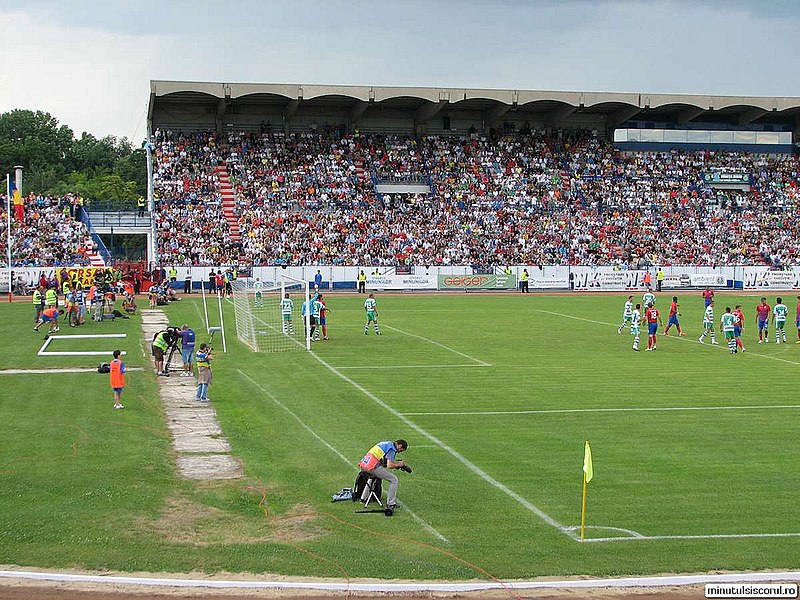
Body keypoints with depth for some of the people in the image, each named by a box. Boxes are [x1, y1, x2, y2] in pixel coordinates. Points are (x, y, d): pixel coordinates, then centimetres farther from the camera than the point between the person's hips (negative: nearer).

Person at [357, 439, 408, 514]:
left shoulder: (385, 444, 25)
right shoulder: (392, 449, -3)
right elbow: (389, 466, -13)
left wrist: (396, 462, 24)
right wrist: (398, 465, 4)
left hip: (362, 465, 9)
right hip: (373, 467, -9)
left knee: (373, 476, 41)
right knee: (394, 480, -1)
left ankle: (364, 498, 39)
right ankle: (390, 504, -1)